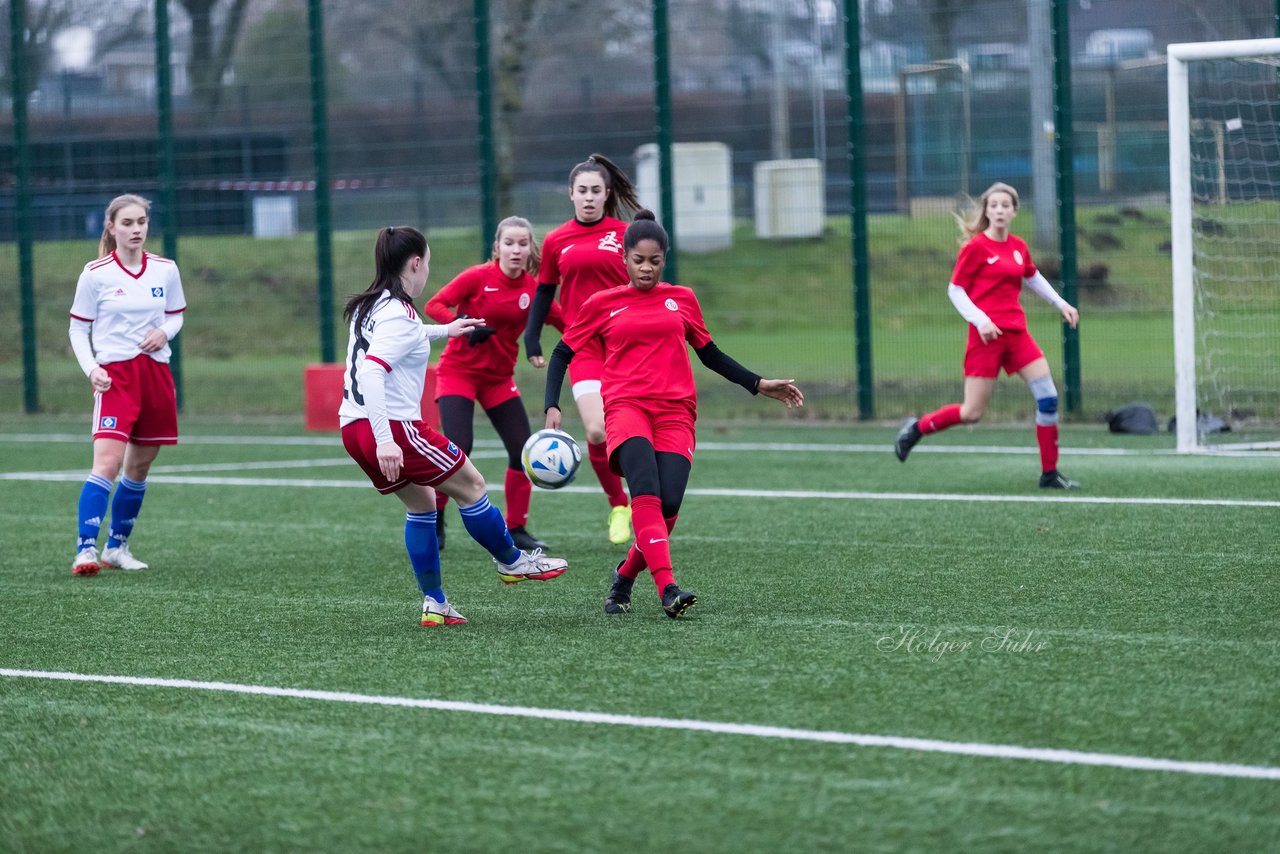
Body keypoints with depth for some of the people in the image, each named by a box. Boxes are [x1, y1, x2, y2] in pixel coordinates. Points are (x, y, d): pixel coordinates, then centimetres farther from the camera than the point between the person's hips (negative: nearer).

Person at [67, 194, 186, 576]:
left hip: (156, 372, 4)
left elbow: (176, 315, 17)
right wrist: (90, 368, -13)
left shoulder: (165, 270, 5)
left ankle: (117, 547, 25)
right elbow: (78, 328, 2)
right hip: (115, 374, -4)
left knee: (139, 468, 11)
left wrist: (164, 331, -6)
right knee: (107, 463, -19)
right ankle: (85, 549, -20)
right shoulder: (96, 273, -4)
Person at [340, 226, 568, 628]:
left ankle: (434, 602, 20)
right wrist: (385, 441, -33)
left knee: (421, 502, 21)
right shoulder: (399, 314, -16)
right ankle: (512, 561, 23)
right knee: (471, 486, 7)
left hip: (354, 428, 10)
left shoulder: (368, 307, 13)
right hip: (393, 426, -10)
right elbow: (371, 373, -29)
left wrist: (444, 330, 51)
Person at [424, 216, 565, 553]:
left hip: (499, 378, 4)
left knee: (523, 451, -3)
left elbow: (566, 325, -1)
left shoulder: (534, 289, -3)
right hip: (458, 371, -4)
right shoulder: (478, 277, -13)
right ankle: (433, 521, 5)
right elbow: (434, 305, -13)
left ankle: (516, 529, 13)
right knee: (458, 448, -17)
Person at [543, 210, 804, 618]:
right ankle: (668, 589, -38)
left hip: (675, 412, 2)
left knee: (668, 505, -16)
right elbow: (563, 354, 15)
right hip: (625, 406, -2)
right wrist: (552, 407, 1)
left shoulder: (682, 300, 17)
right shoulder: (602, 304, 11)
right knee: (646, 493, -28)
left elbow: (711, 355, 27)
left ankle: (624, 577, 10)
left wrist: (759, 385, 19)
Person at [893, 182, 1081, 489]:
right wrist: (980, 320, -18)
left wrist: (1061, 304, 24)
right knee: (973, 412, -7)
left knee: (1048, 397, -4)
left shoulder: (1019, 248, 9)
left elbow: (1033, 278, 29)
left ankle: (1050, 473, 5)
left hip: (1017, 333, 6)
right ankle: (916, 429, 18)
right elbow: (955, 291, -6)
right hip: (986, 334, -6)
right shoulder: (976, 247, -8)